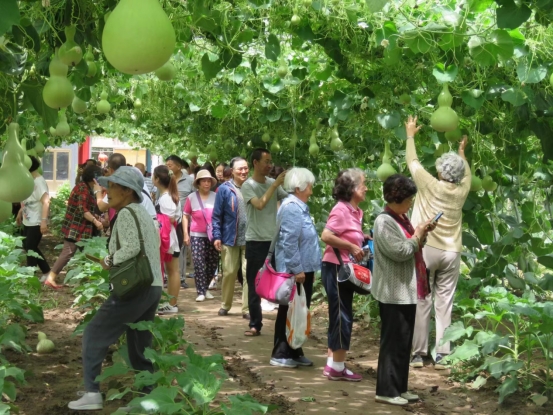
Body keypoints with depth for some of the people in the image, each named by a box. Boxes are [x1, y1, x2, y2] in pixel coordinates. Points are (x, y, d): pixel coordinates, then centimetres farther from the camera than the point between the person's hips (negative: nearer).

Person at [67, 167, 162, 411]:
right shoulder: (143, 213, 17)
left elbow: (131, 248, -23)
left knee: (94, 334, 0)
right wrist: (114, 261, 9)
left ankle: (92, 393, -3)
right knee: (139, 345, 15)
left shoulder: (126, 213, -10)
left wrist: (109, 261, -8)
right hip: (153, 287, 9)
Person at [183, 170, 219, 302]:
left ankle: (205, 288, 25)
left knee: (213, 263, 7)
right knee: (199, 264, -8)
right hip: (197, 236, -2)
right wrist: (186, 234, -2)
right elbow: (186, 216, 6)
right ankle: (201, 292, -3)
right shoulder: (191, 197, 0)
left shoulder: (216, 197, 2)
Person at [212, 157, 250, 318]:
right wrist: (217, 236, -8)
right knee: (229, 273, 7)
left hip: (250, 239, 1)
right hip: (230, 238, -1)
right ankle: (225, 305, 22)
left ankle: (247, 309, 3)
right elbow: (216, 215, -1)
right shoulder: (224, 189, -2)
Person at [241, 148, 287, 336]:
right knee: (255, 284, 3)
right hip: (256, 241, -4)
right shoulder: (248, 185, -6)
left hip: (275, 240, 4)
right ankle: (255, 324, 10)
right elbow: (260, 204, -22)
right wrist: (276, 184, -20)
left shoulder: (274, 183, 7)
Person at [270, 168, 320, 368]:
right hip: (295, 270, -10)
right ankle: (281, 354, 5)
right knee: (289, 313, -3)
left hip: (303, 269, 10)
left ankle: (294, 352, 21)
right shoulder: (291, 207, -17)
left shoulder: (300, 207, 16)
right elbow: (289, 242, -22)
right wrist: (297, 269, -22)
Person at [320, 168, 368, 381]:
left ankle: (332, 364, 21)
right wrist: (351, 247, -21)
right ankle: (338, 367, 4)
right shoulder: (341, 209, -17)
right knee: (342, 317, -4)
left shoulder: (356, 211, 11)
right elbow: (326, 236, -25)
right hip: (335, 268, -10)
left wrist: (365, 239, 7)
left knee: (340, 316, 13)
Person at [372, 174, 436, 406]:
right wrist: (417, 235, -10)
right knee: (393, 342, -5)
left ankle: (399, 388, 21)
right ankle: (386, 391, 1)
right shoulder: (384, 222, -16)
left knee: (404, 342, 13)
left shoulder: (401, 218, 14)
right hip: (394, 293, -10)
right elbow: (400, 252, -23)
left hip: (407, 291, 10)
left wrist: (422, 234, 6)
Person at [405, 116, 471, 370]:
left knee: (421, 302, 2)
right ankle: (441, 355, 3)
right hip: (451, 253, 3)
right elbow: (466, 172, 27)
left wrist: (410, 134, 25)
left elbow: (412, 161, 9)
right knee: (445, 304, 3)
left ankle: (419, 353, 5)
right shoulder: (462, 190, 3)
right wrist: (461, 152, 44)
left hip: (426, 249, -2)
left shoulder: (430, 185, -6)